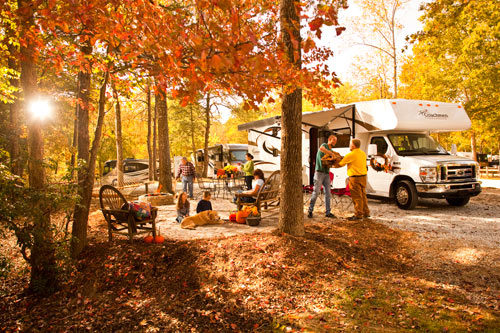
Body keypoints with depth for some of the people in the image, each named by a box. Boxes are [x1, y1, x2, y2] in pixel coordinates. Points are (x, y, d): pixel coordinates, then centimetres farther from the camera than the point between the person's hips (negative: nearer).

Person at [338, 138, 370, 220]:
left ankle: (358, 215, 2)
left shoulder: (350, 155, -14)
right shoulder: (363, 153, 11)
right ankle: (366, 212, 25)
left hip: (355, 178, -8)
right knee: (363, 195, 17)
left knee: (357, 197, -3)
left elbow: (340, 164, -7)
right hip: (363, 176, 8)